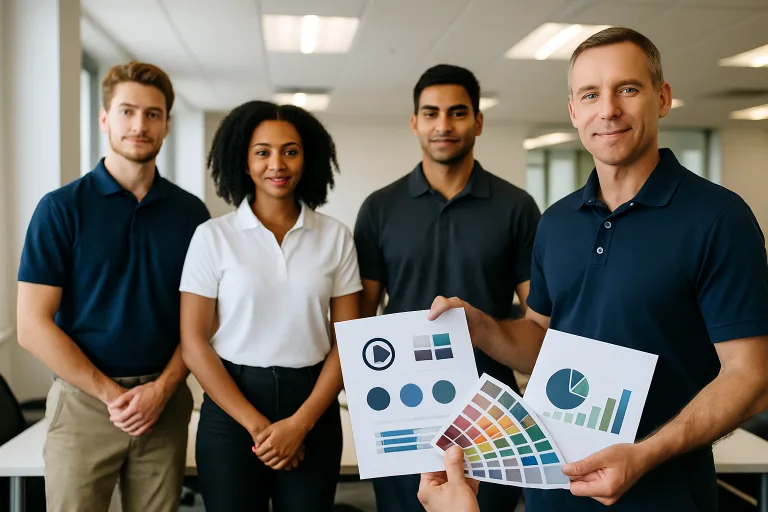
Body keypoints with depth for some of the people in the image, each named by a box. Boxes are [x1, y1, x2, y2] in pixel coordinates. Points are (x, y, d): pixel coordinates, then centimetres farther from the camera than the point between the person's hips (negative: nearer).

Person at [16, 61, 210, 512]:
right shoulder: (61, 207, -4)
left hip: (166, 403, 2)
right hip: (84, 401, -2)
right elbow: (33, 326, -7)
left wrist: (162, 388, -9)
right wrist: (111, 393, -10)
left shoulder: (191, 213, 4)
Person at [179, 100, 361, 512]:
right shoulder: (213, 236, -3)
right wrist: (257, 425, -11)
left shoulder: (336, 237, 2)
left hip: (313, 409, 1)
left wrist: (300, 422, -10)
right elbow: (194, 342, -5)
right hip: (231, 409, -1)